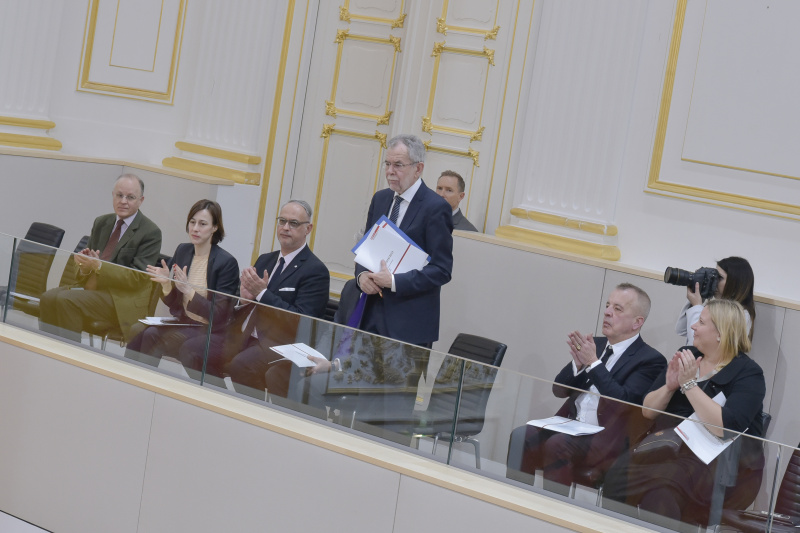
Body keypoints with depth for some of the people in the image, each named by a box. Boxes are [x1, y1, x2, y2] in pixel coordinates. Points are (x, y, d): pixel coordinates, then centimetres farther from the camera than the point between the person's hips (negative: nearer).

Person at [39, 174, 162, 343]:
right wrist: (84, 266, -8)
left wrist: (98, 266, -23)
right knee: (49, 297, -19)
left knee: (66, 300, -27)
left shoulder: (151, 232, -5)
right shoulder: (101, 223, 16)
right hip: (92, 286, 7)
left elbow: (138, 278, -12)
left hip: (123, 299, -7)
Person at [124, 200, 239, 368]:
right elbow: (171, 303, 12)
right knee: (138, 330, -22)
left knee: (152, 336, -26)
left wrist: (188, 290, -24)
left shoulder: (227, 263, -12)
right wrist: (166, 283, -10)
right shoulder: (182, 250, 6)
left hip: (207, 331, -6)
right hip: (180, 322, 6)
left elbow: (218, 315, -14)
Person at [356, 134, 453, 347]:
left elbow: (441, 271, -13)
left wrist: (394, 282, -20)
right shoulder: (380, 199, 12)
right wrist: (362, 275, -4)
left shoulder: (436, 208, -10)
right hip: (373, 315, 6)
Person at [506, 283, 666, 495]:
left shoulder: (650, 360, -4)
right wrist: (578, 363, -5)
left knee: (557, 445, -32)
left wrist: (593, 363, -19)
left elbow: (623, 402, -18)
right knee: (521, 436, -19)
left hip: (607, 437, -6)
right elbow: (559, 389, 15)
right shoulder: (597, 345, 16)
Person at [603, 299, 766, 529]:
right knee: (619, 472, -25)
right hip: (671, 446, 6)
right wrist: (669, 387, -7)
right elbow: (647, 411, 12)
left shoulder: (748, 374, -5)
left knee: (659, 486, -34)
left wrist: (689, 384, -19)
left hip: (722, 461, -5)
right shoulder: (686, 356, 12)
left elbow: (724, 427, -21)